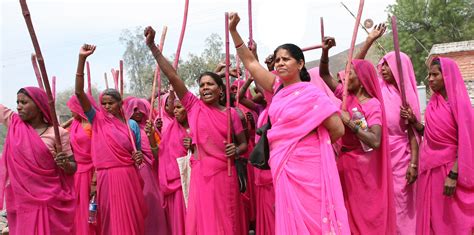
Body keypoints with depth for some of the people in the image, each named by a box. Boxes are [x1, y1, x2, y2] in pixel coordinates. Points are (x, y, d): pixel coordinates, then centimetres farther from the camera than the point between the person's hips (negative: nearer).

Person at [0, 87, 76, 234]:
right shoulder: (14, 123, 3)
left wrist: (65, 164, -24)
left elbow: (73, 168, -3)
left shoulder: (58, 133, -8)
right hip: (23, 202, 4)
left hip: (51, 203, -3)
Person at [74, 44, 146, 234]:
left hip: (128, 177, 1)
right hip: (105, 177, 0)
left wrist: (139, 157, -10)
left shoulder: (132, 125, 6)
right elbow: (79, 93, -8)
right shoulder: (97, 120, 3)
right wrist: (82, 59, -17)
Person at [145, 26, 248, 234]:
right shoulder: (194, 106, 1)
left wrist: (236, 150, -15)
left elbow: (244, 143, 8)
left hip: (225, 173, 0)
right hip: (201, 173, 0)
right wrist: (152, 46, -12)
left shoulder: (231, 113, 1)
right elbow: (172, 76, -7)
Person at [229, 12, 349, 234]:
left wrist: (312, 143, 4)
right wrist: (233, 30, 7)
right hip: (282, 167, 6)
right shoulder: (278, 88, 7)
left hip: (305, 167, -6)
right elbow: (250, 62, 12)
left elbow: (338, 129, -10)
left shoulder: (310, 93, -9)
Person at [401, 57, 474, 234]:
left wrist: (453, 175, -20)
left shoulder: (459, 102, -12)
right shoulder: (433, 102, 9)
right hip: (430, 168, 6)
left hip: (448, 168, -6)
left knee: (451, 220, 6)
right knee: (431, 217, 13)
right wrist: (413, 120, -4)